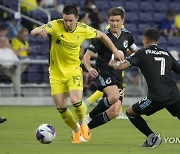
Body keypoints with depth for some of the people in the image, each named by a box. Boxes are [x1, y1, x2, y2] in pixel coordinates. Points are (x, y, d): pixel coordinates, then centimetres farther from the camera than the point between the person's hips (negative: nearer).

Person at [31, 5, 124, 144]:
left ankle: (83, 124, 10)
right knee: (61, 108, -1)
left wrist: (116, 51, 9)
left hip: (73, 71, -1)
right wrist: (40, 30, -49)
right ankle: (76, 130, 26)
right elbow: (33, 32, -25)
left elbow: (101, 35, 8)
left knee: (76, 100, -22)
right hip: (56, 72, 1)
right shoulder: (55, 25, -17)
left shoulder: (83, 29, -11)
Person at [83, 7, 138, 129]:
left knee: (114, 112, -9)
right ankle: (88, 118, -15)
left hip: (118, 77, 5)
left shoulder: (127, 36, 10)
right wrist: (89, 68, -25)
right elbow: (87, 56, -4)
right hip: (103, 73, -5)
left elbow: (136, 52, 26)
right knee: (114, 96, -35)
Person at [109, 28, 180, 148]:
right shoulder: (167, 54, 18)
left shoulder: (143, 53, 6)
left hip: (156, 97, -4)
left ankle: (152, 137, 3)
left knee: (131, 112, 14)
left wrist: (113, 63, 20)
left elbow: (121, 66, -2)